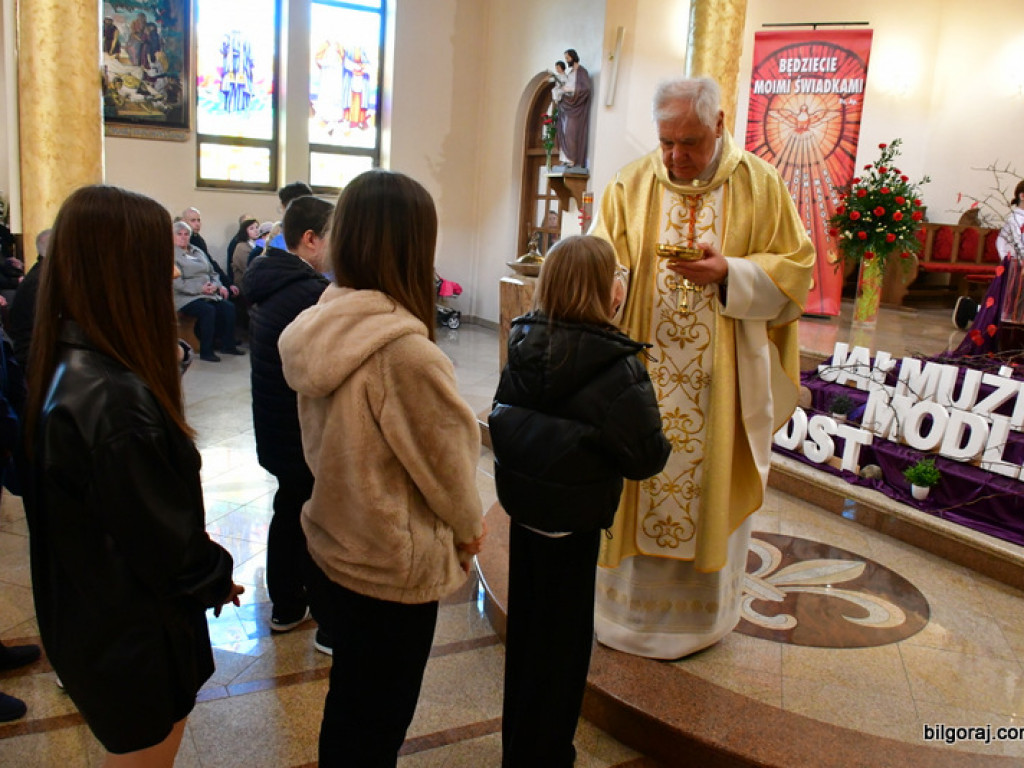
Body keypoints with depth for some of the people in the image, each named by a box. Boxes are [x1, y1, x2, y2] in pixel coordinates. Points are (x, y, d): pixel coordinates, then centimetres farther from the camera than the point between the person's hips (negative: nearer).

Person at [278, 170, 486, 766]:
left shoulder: (323, 325, -6)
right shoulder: (405, 351, -31)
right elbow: (444, 458, -17)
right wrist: (470, 524, 3)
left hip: (336, 542, 7)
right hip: (394, 565, -7)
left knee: (349, 700, 28)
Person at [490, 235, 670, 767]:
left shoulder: (522, 346, -6)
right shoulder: (617, 366, -23)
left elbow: (502, 419, 1)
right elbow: (645, 457, -20)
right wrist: (662, 445, -1)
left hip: (523, 504, 6)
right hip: (573, 520, -6)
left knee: (524, 626, 23)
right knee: (562, 641, 13)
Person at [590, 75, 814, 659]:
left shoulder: (760, 184, -1)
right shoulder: (632, 184, 2)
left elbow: (796, 267, -1)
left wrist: (729, 273, -18)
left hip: (723, 381, 0)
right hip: (644, 375, 1)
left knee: (711, 490, 10)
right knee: (638, 487, 10)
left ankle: (701, 612, 32)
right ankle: (633, 601, 32)